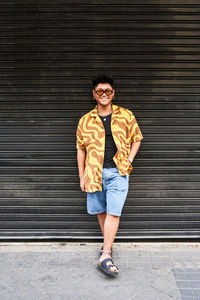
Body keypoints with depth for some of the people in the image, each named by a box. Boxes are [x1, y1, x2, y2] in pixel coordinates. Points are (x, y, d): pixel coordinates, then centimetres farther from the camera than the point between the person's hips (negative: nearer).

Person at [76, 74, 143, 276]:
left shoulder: (126, 116, 3)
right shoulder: (85, 121, 4)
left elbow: (136, 139, 13)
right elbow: (81, 149, 9)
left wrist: (129, 160, -1)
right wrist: (82, 176, 7)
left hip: (118, 172, -2)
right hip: (95, 173, 2)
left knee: (113, 212, -8)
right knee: (101, 211, 12)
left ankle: (105, 256, -1)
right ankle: (108, 244, 33)